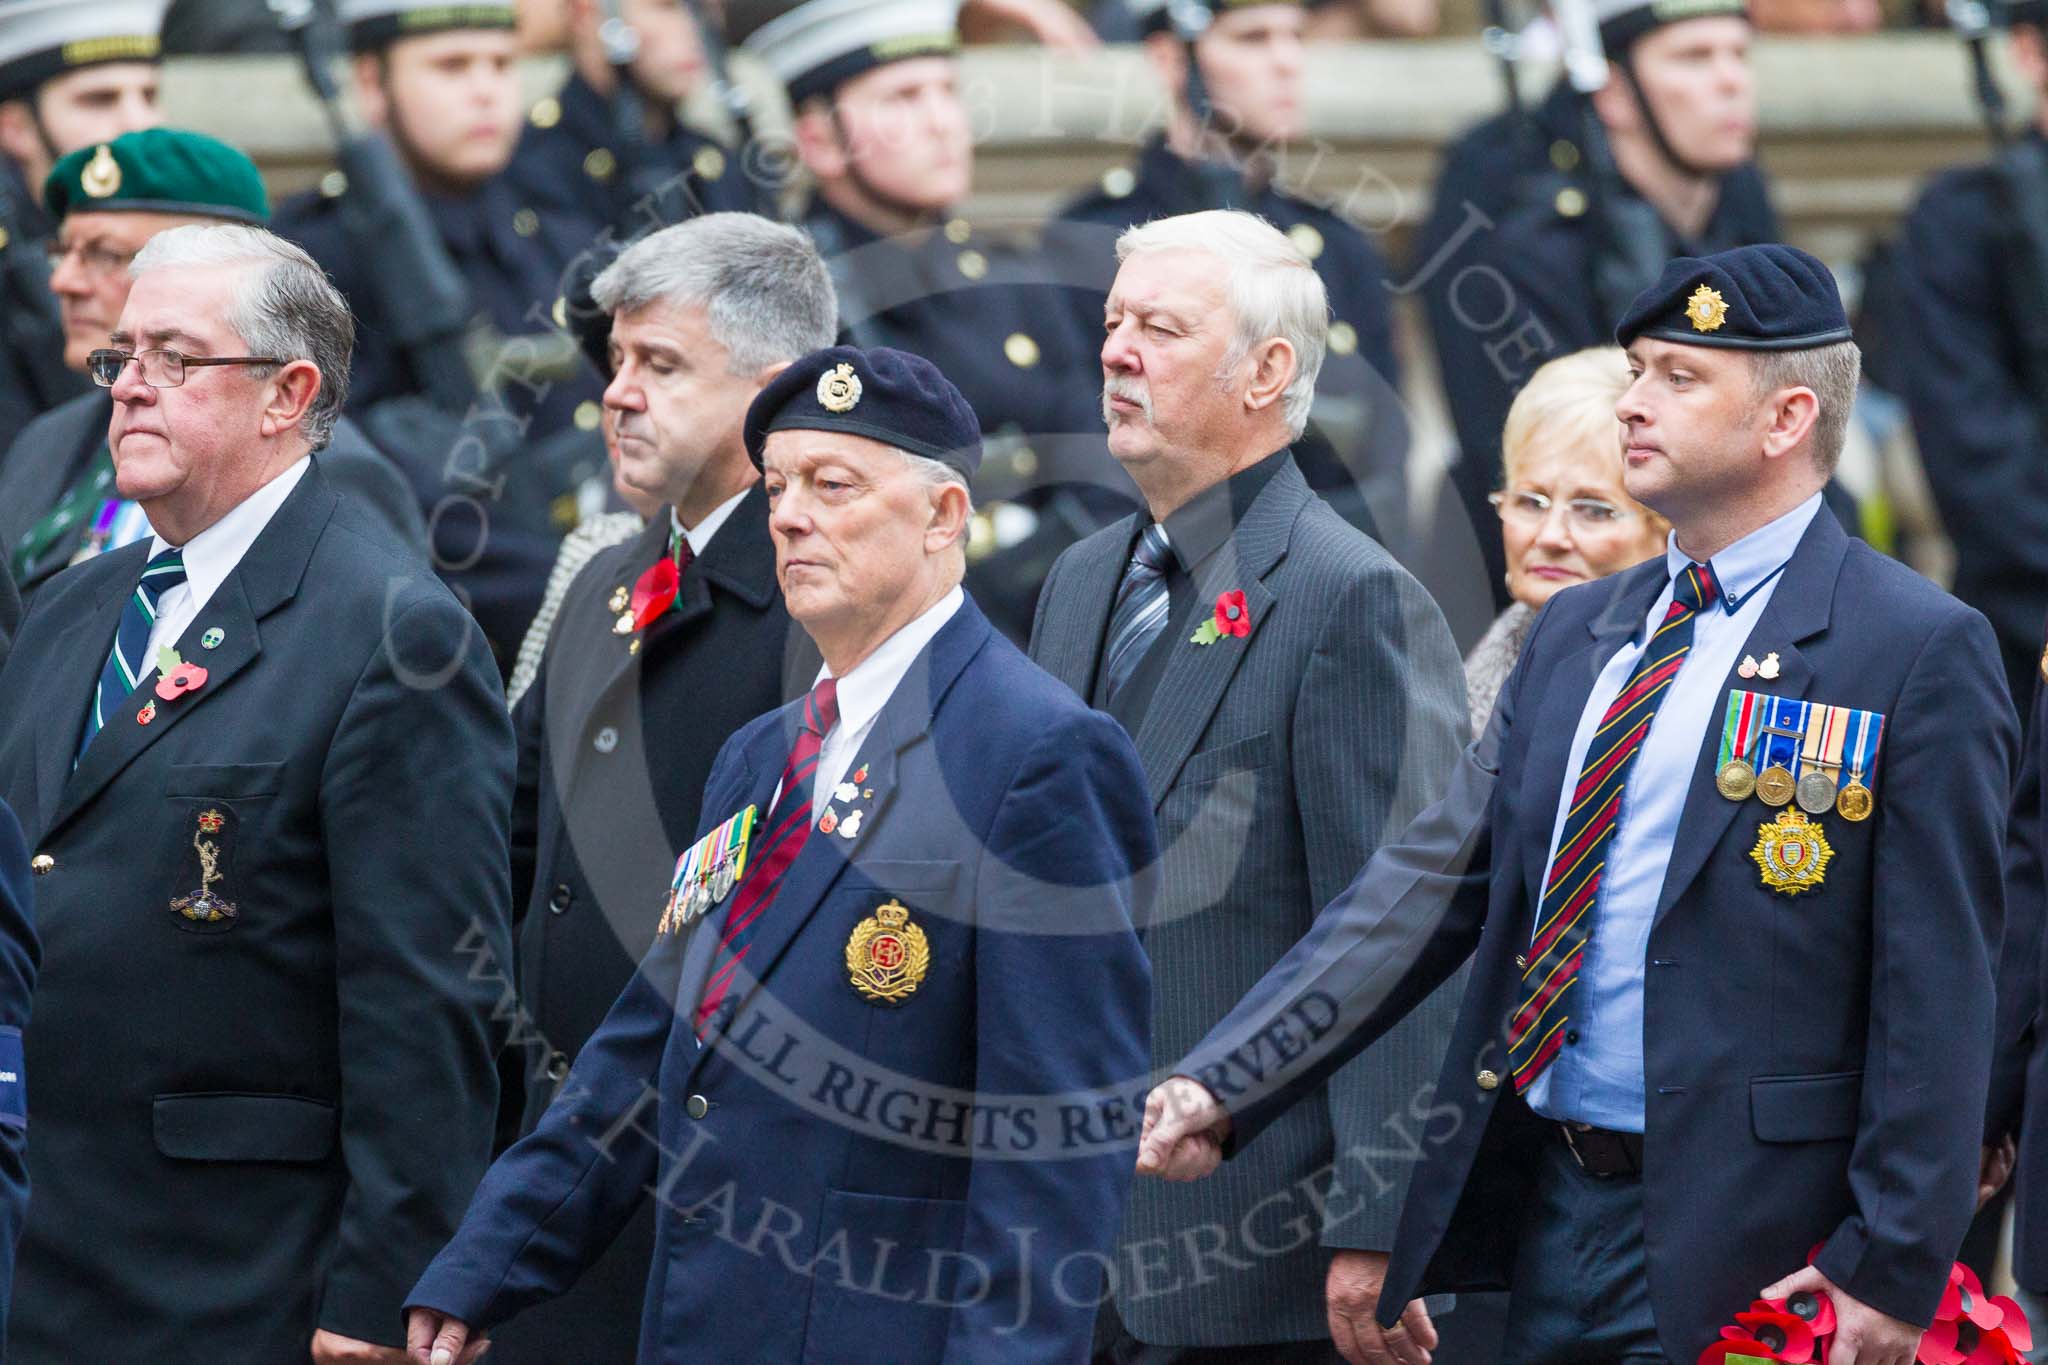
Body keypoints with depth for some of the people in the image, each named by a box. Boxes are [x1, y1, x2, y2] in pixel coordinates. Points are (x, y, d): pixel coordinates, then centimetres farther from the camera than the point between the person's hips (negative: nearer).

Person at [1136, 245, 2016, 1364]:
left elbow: (1935, 990, -10)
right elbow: (1436, 882, 10)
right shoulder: (1577, 632, 15)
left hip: (1737, 1244, -6)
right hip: (1550, 1213, 7)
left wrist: (1893, 1269, -15)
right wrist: (1224, 1082, 0)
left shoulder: (1918, 652, -6)